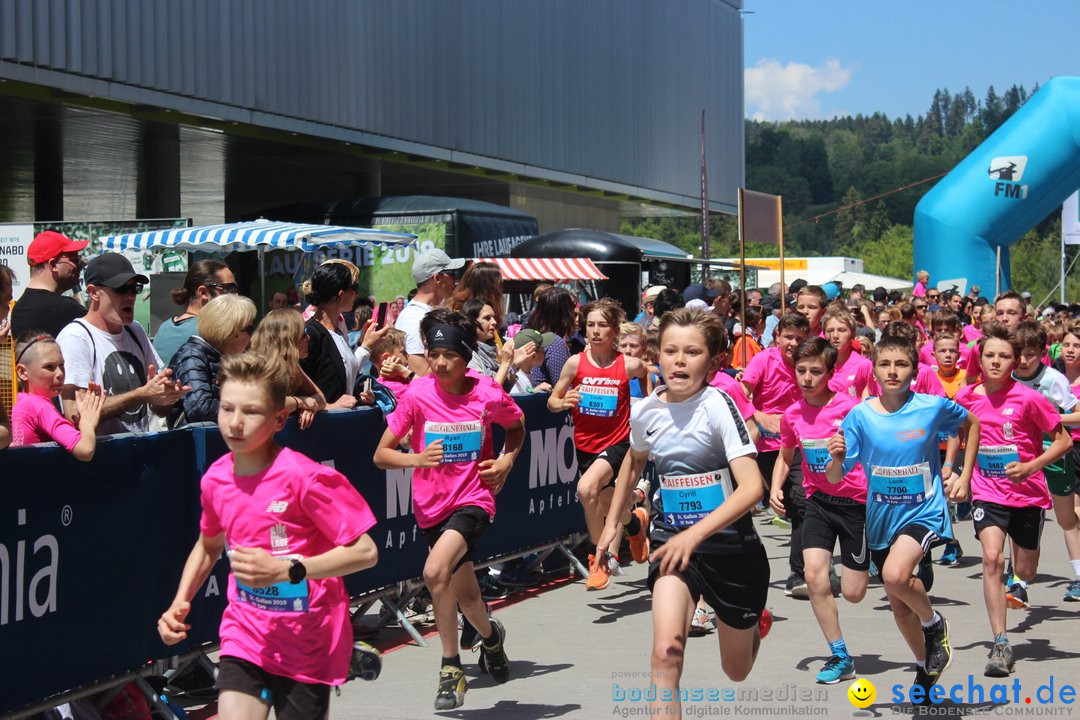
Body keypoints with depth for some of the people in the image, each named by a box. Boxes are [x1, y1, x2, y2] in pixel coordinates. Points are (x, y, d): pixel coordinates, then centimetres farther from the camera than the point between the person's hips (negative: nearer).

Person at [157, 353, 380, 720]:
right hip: (245, 634, 4)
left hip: (308, 644, -3)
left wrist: (287, 569, -27)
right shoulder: (214, 479, -2)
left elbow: (365, 552, -19)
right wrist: (180, 603, 6)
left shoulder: (304, 477, -19)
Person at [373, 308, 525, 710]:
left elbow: (517, 428, 14)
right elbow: (381, 455, -5)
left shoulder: (489, 396, -9)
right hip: (432, 506, 3)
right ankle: (491, 636, 49)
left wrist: (507, 460, -3)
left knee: (435, 572, -27)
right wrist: (417, 459, -23)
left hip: (473, 500, -3)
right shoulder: (417, 396, -9)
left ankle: (451, 668, -10)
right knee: (465, 594, 17)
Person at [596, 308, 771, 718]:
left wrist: (694, 535, -38)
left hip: (729, 543, -2)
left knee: (737, 671, 16)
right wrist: (613, 522, 17)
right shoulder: (645, 411, -5)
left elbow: (751, 488, -28)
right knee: (666, 652, -24)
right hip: (671, 538, 2)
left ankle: (756, 624, 52)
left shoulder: (718, 405, -19)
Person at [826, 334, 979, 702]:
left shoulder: (934, 406, -11)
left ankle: (934, 623, 0)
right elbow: (835, 477, -8)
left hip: (924, 510, -3)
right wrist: (837, 458, -31)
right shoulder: (860, 415, -9)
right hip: (881, 517, 3)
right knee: (899, 606, 14)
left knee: (896, 575, -31)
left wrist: (965, 477, 4)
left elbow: (972, 423, 10)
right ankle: (925, 666, 41)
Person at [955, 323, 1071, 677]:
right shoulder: (966, 398, -4)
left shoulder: (1028, 398, -14)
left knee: (1025, 571, 11)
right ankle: (1001, 644, -17)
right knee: (992, 558, -20)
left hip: (1027, 493, -1)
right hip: (988, 492, 1)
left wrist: (1031, 467, -21)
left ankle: (1015, 584, 52)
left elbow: (1064, 441, -8)